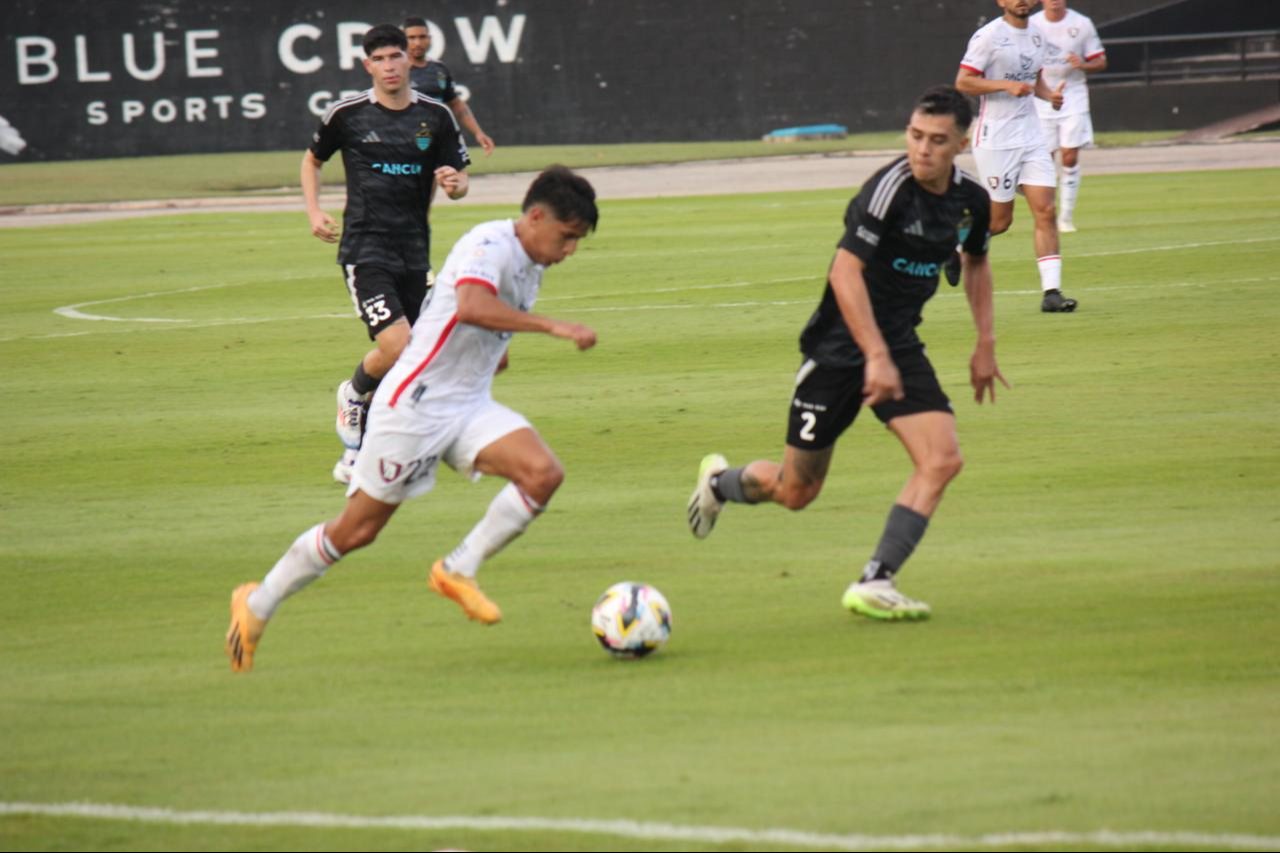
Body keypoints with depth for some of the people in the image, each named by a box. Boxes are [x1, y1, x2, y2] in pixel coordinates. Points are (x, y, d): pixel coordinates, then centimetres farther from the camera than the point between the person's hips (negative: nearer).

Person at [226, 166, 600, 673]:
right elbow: (472, 307, -39)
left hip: (470, 407, 8)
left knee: (543, 474, -18)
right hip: (415, 404, -8)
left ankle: (459, 570, -6)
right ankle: (258, 602, 20)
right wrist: (553, 327, -39)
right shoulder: (489, 245, -18)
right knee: (357, 529, 1)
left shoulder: (530, 266, 10)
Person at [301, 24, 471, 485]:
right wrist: (314, 212, 1)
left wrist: (455, 183, -14)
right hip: (365, 250, -4)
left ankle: (355, 455, 21)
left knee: (399, 365, 5)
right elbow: (312, 160, 15)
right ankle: (354, 394, 12)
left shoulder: (436, 116, 4)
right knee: (398, 347, -20)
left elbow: (458, 179, 10)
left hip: (414, 251, 4)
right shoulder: (346, 114, -2)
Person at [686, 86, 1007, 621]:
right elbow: (845, 271, -29)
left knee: (942, 460, -16)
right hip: (839, 346, -6)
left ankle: (874, 584, -12)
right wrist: (876, 357, -33)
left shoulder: (970, 201, 0)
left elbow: (976, 262, 23)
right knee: (796, 491, 5)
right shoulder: (890, 189, -23)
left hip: (900, 342, 6)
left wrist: (986, 344, 18)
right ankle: (719, 481, 38)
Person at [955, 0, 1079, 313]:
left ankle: (1051, 291, -8)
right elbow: (963, 82, -12)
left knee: (1045, 211, -6)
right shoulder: (989, 36, -10)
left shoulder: (1036, 35, 12)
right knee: (1000, 221, -1)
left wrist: (1050, 94, 4)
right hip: (995, 138, -6)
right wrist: (1006, 85, -22)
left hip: (1030, 135, 6)